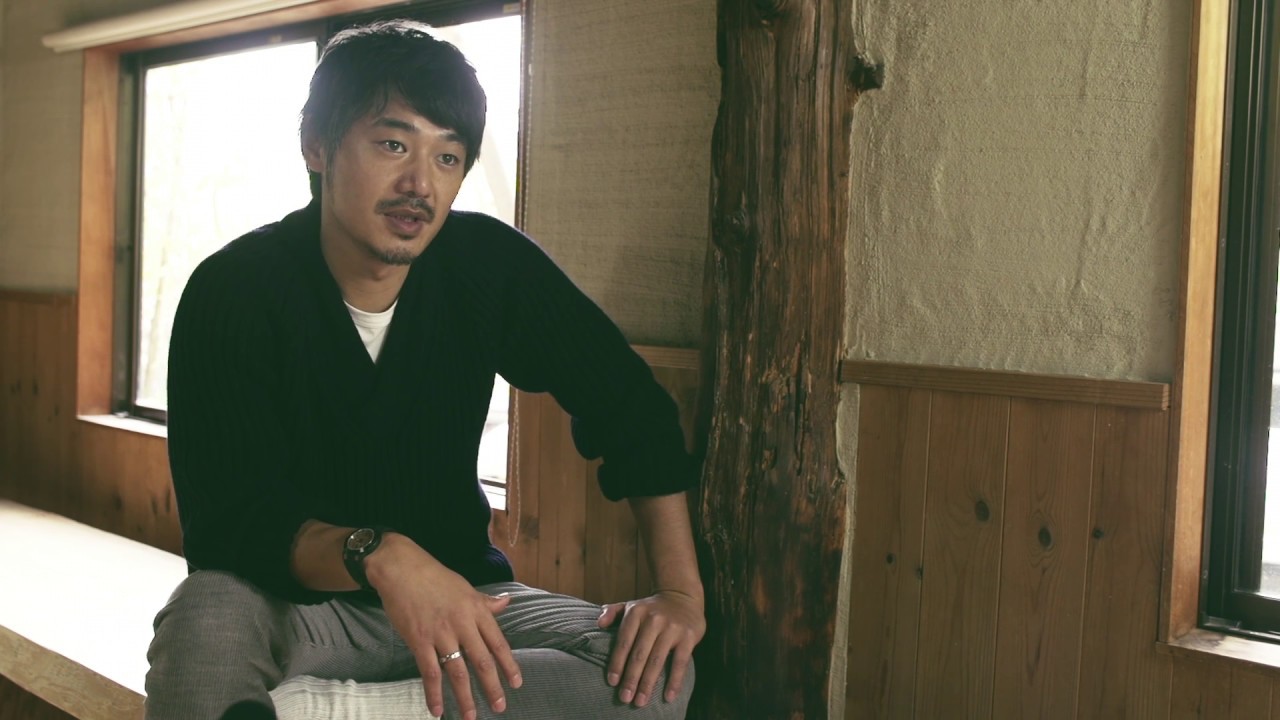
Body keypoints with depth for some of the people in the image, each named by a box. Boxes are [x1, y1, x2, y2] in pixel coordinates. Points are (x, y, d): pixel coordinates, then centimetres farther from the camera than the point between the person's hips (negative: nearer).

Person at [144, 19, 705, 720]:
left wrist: (680, 592, -11)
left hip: (452, 593, 6)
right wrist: (377, 555, -43)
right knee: (204, 624, -41)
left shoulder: (488, 263, -6)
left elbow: (630, 406, 1)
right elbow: (226, 516, -22)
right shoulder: (232, 290, -14)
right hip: (288, 598, -5)